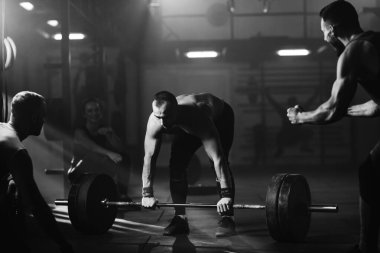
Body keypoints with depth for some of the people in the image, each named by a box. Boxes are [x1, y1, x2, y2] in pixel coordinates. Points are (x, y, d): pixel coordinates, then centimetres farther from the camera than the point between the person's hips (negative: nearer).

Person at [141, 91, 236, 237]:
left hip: (220, 118, -4)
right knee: (176, 166, -9)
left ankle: (227, 219, -13)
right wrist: (147, 193, -24)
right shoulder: (154, 122, -33)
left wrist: (226, 195, -49)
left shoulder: (198, 116, -47)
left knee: (219, 163, -22)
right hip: (185, 126, 5)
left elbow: (217, 159, -47)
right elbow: (149, 158, -23)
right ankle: (180, 218, 1)